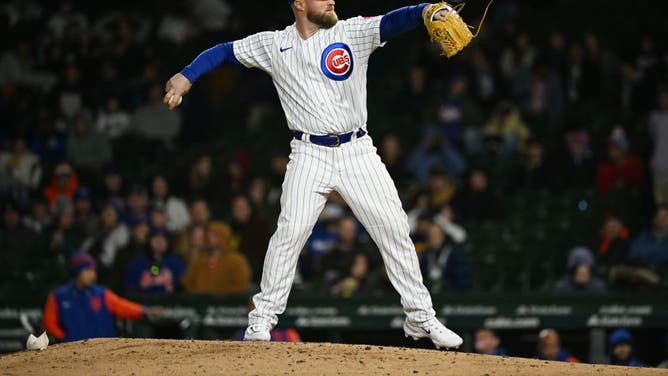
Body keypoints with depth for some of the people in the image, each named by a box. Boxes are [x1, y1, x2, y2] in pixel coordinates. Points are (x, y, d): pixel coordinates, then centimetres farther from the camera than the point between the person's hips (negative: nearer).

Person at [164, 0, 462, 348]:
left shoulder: (352, 32, -1)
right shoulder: (273, 45, 4)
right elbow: (225, 51, 10)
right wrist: (186, 76, -6)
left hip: (358, 151, 1)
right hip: (310, 154, -1)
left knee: (393, 227, -2)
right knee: (290, 231, -13)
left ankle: (420, 318, 9)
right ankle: (263, 317, -1)